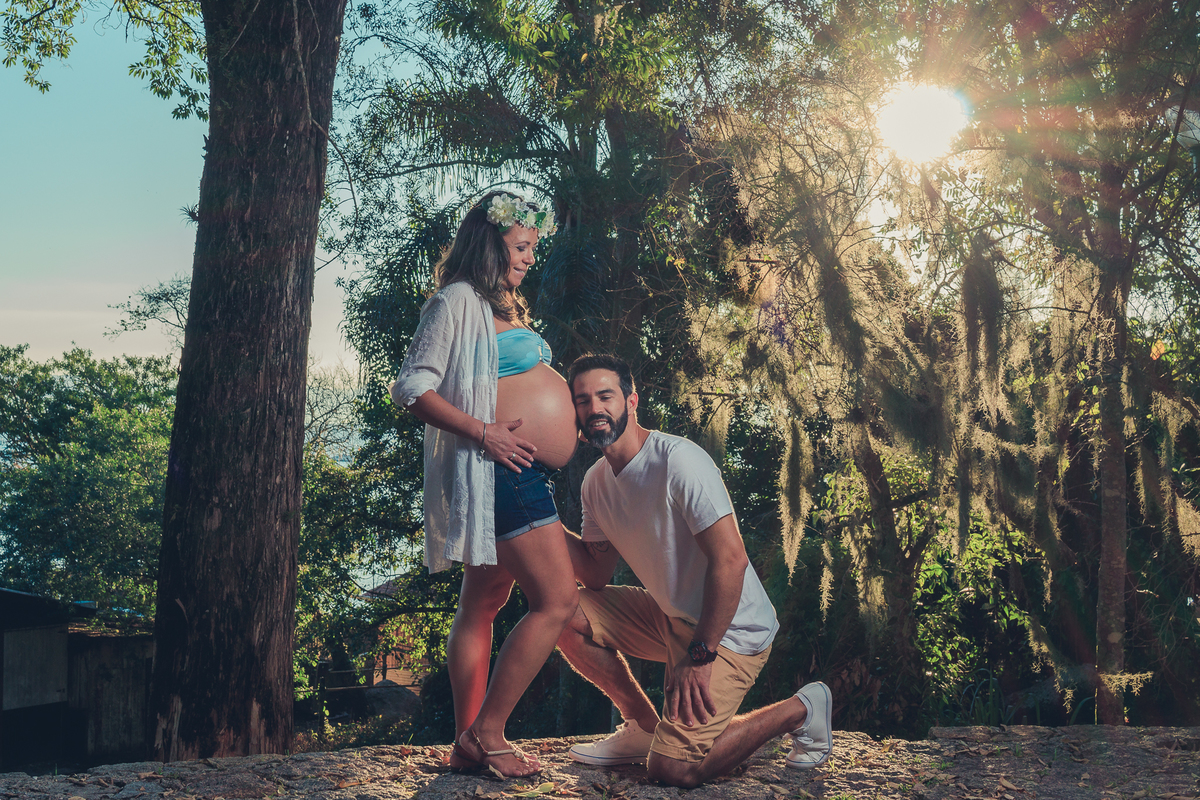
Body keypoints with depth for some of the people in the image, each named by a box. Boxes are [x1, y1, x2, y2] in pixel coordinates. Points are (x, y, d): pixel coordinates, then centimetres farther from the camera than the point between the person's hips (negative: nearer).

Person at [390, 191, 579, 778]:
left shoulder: (504, 306, 20)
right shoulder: (459, 300, -9)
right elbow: (412, 388, -15)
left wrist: (563, 430, 17)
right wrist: (484, 433, -21)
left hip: (524, 474, 10)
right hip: (502, 469, -10)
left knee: (482, 604, 11)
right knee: (555, 601, -12)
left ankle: (468, 744, 15)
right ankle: (486, 733, -7)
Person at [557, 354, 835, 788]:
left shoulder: (678, 460, -22)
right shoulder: (596, 482, 4)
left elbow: (730, 560, -26)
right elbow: (596, 575, 7)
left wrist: (698, 655, -24)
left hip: (729, 629, -8)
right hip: (670, 617, 8)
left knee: (672, 768, -19)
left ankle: (798, 710, 4)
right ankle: (644, 726, 11)